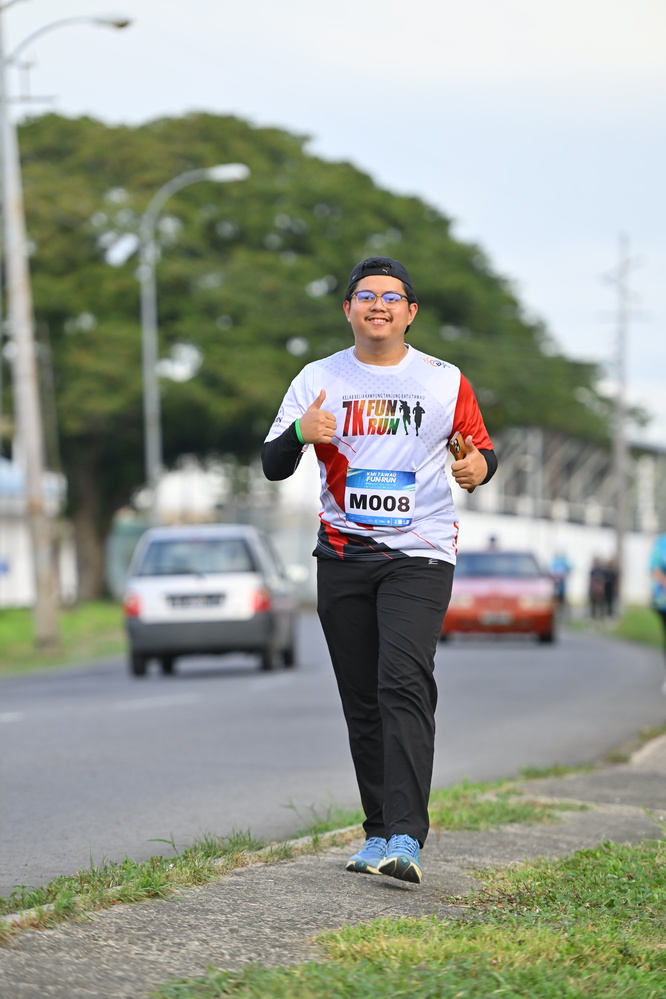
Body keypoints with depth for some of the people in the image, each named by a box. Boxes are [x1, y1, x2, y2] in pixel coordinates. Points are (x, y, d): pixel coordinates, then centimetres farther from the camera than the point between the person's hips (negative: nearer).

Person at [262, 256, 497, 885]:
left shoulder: (445, 381, 5)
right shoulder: (318, 380, 7)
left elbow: (481, 449, 14)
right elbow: (273, 467, 4)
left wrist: (480, 466, -10)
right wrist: (301, 433, -18)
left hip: (419, 555, -3)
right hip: (342, 555, 3)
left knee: (404, 682, -19)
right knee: (361, 699, 5)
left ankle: (405, 839, -27)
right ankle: (378, 832, 16)